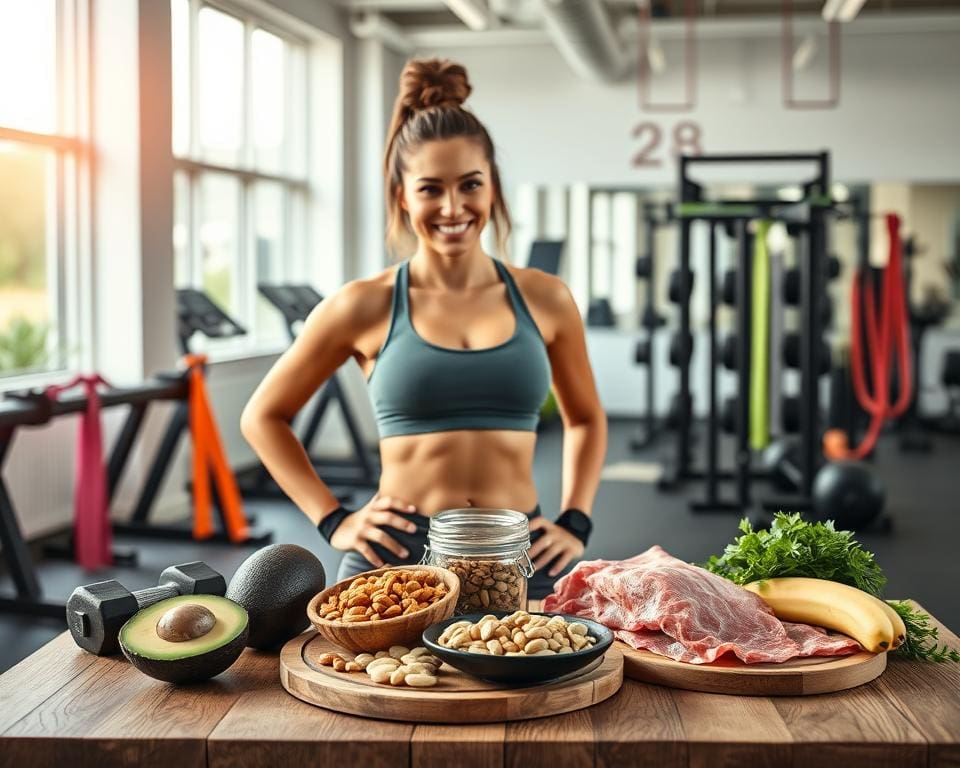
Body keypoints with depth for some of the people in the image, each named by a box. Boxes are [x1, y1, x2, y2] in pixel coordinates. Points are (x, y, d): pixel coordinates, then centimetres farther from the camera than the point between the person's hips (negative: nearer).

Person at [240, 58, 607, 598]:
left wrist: (575, 525, 8)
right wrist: (334, 521, 1)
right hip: (397, 556, -1)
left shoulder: (544, 299, 3)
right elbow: (263, 418, 9)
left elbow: (586, 419, 20)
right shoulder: (365, 306, -2)